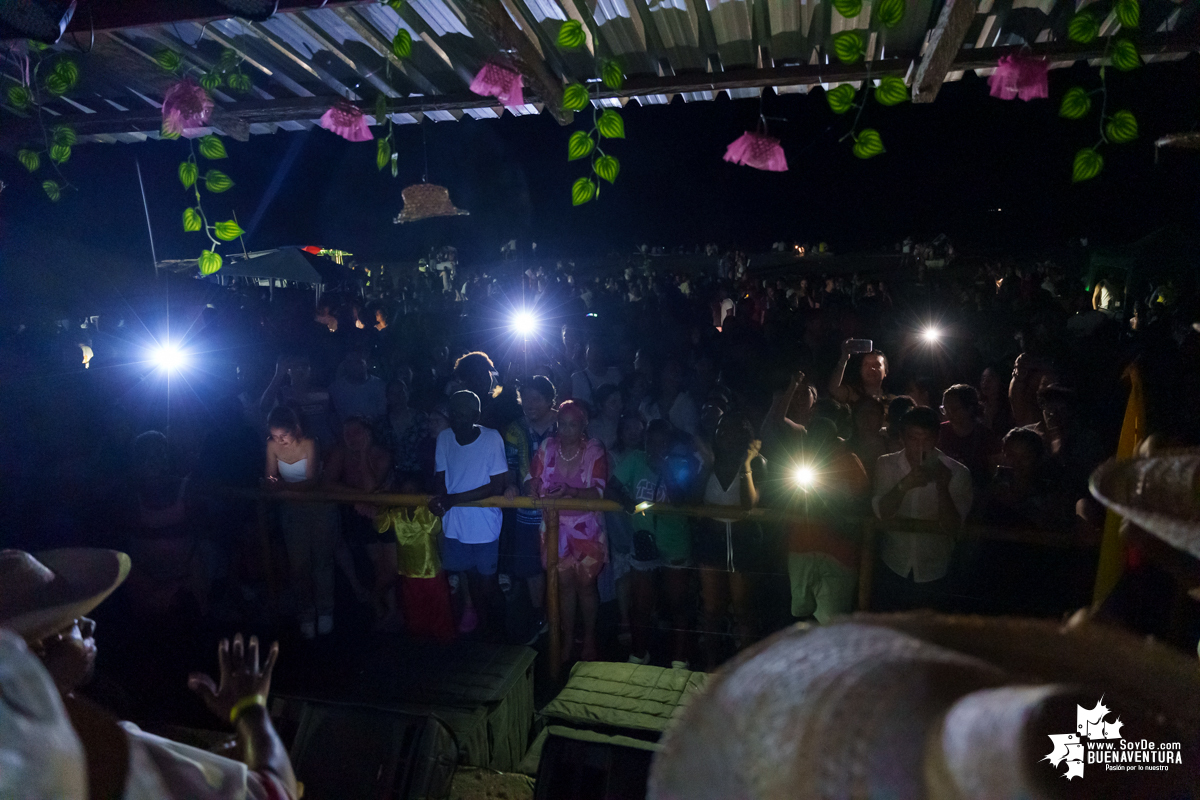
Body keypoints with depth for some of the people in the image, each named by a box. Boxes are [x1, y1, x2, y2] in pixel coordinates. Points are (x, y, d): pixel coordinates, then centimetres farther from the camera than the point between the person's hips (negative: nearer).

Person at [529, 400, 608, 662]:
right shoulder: (547, 447, -2)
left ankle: (589, 639, 27)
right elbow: (533, 479, 5)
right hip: (555, 528, 2)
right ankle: (567, 639, 27)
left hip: (586, 530, -2)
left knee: (585, 584, 7)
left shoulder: (594, 450, -9)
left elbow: (598, 491, -16)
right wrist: (533, 491, -18)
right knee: (564, 584, 11)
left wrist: (571, 491, -32)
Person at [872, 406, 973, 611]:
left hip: (934, 574, -1)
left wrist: (942, 487, -30)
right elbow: (881, 514, -13)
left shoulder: (956, 473, -10)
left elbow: (952, 527, -15)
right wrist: (904, 485, -29)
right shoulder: (886, 465, -3)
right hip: (893, 570, 1)